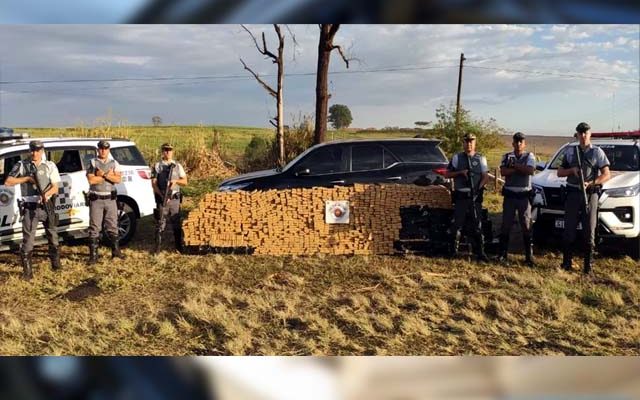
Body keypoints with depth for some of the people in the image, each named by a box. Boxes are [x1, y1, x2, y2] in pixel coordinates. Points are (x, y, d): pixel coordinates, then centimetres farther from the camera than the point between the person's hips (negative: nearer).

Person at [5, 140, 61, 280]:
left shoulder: (50, 166, 3)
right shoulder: (21, 165, 3)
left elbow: (55, 187, -3)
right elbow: (8, 182, -1)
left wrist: (47, 193, -24)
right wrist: (26, 178, -11)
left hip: (47, 206, 1)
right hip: (30, 208, -1)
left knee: (53, 237, 13)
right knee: (28, 240, -4)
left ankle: (56, 264, 29)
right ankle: (27, 271, 3)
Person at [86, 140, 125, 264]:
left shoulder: (114, 163, 7)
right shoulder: (92, 163, 0)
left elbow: (118, 179, -7)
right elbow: (91, 180, -13)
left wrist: (103, 174, -16)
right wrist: (108, 175, -10)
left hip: (110, 199, 3)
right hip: (96, 199, -2)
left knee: (112, 226, 11)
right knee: (95, 228, -1)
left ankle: (115, 250, 23)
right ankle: (93, 255, 3)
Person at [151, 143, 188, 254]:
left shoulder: (177, 166, 9)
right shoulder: (157, 166, 2)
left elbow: (185, 182, 8)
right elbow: (154, 183, -3)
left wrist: (176, 181, -12)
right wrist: (162, 195, -14)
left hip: (175, 198, 2)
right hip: (162, 199, -2)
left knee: (176, 223, 7)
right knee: (160, 223, 0)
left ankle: (179, 246, 16)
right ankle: (157, 246, 7)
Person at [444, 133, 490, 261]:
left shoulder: (481, 158, 9)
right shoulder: (456, 158, 6)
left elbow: (485, 177, 4)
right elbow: (446, 174, 5)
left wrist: (479, 188, -13)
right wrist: (460, 172, -9)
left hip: (475, 197, 1)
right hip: (460, 196, -1)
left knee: (478, 225, 3)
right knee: (457, 224, 0)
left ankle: (480, 252, 9)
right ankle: (453, 251, 8)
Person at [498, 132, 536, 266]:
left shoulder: (529, 156, 3)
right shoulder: (507, 156, 6)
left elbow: (530, 170, -16)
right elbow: (503, 172, -12)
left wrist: (514, 165, -13)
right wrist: (520, 168, -16)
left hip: (524, 195, -1)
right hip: (509, 195, 1)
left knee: (526, 226, 1)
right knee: (506, 225, 5)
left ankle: (529, 256, 6)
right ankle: (503, 254, 13)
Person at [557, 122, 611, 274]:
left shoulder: (597, 152, 4)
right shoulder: (570, 151, 11)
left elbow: (607, 175, -1)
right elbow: (560, 173, 13)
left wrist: (590, 183, -15)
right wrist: (572, 170, -7)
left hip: (590, 194, -2)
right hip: (573, 194, 2)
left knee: (589, 231, 0)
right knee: (569, 230, 3)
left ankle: (588, 265, 6)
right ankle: (566, 262, 11)